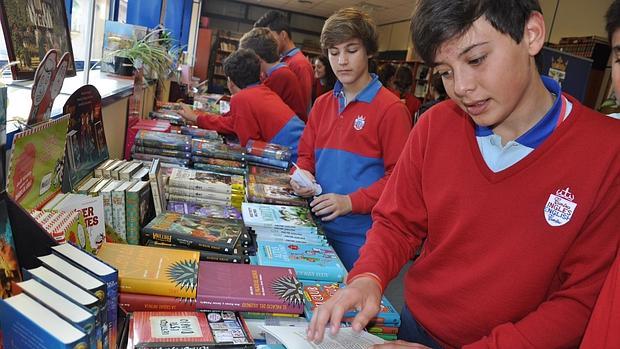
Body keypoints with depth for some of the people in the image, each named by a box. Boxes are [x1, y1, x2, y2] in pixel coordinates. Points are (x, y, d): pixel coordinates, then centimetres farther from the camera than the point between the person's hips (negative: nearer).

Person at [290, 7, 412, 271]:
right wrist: (303, 175, -5)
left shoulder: (391, 109, -11)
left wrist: (351, 202, -21)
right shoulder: (321, 105, 9)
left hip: (360, 236, -5)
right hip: (318, 225, 6)